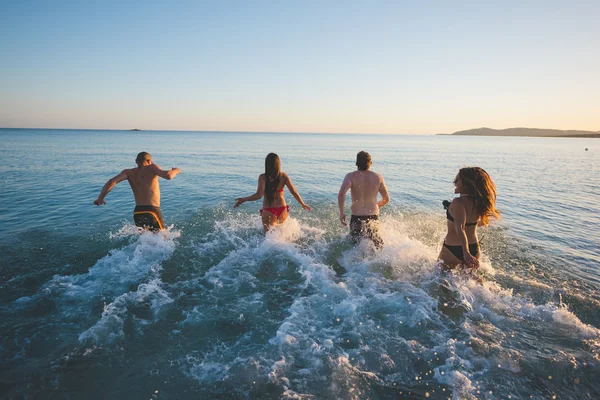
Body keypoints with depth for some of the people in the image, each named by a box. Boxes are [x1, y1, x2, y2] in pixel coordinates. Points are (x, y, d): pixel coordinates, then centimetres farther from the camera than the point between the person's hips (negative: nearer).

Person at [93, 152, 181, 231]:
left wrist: (100, 198, 5)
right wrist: (175, 171, 7)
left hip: (137, 212, 4)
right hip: (152, 211, -4)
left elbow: (111, 182, -4)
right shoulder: (151, 168, 0)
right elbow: (168, 176, -14)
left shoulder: (129, 172, 8)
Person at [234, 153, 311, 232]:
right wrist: (302, 204, 10)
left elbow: (259, 195, -21)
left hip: (268, 211, -4)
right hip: (282, 209, 4)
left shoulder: (263, 177, -13)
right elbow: (294, 192, -3)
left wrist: (244, 199, -9)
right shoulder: (284, 176, -3)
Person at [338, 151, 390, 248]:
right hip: (373, 217, 2)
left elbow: (341, 194, -24)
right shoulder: (378, 177, 0)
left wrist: (341, 212, -13)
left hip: (357, 218, -2)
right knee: (378, 247, 18)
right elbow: (386, 199, 6)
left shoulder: (351, 176, -8)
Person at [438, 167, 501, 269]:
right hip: (474, 249, 7)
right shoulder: (478, 202, -1)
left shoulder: (458, 202, -23)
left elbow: (460, 229, -34)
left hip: (452, 250, -7)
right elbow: (484, 222, 18)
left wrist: (466, 253, -43)